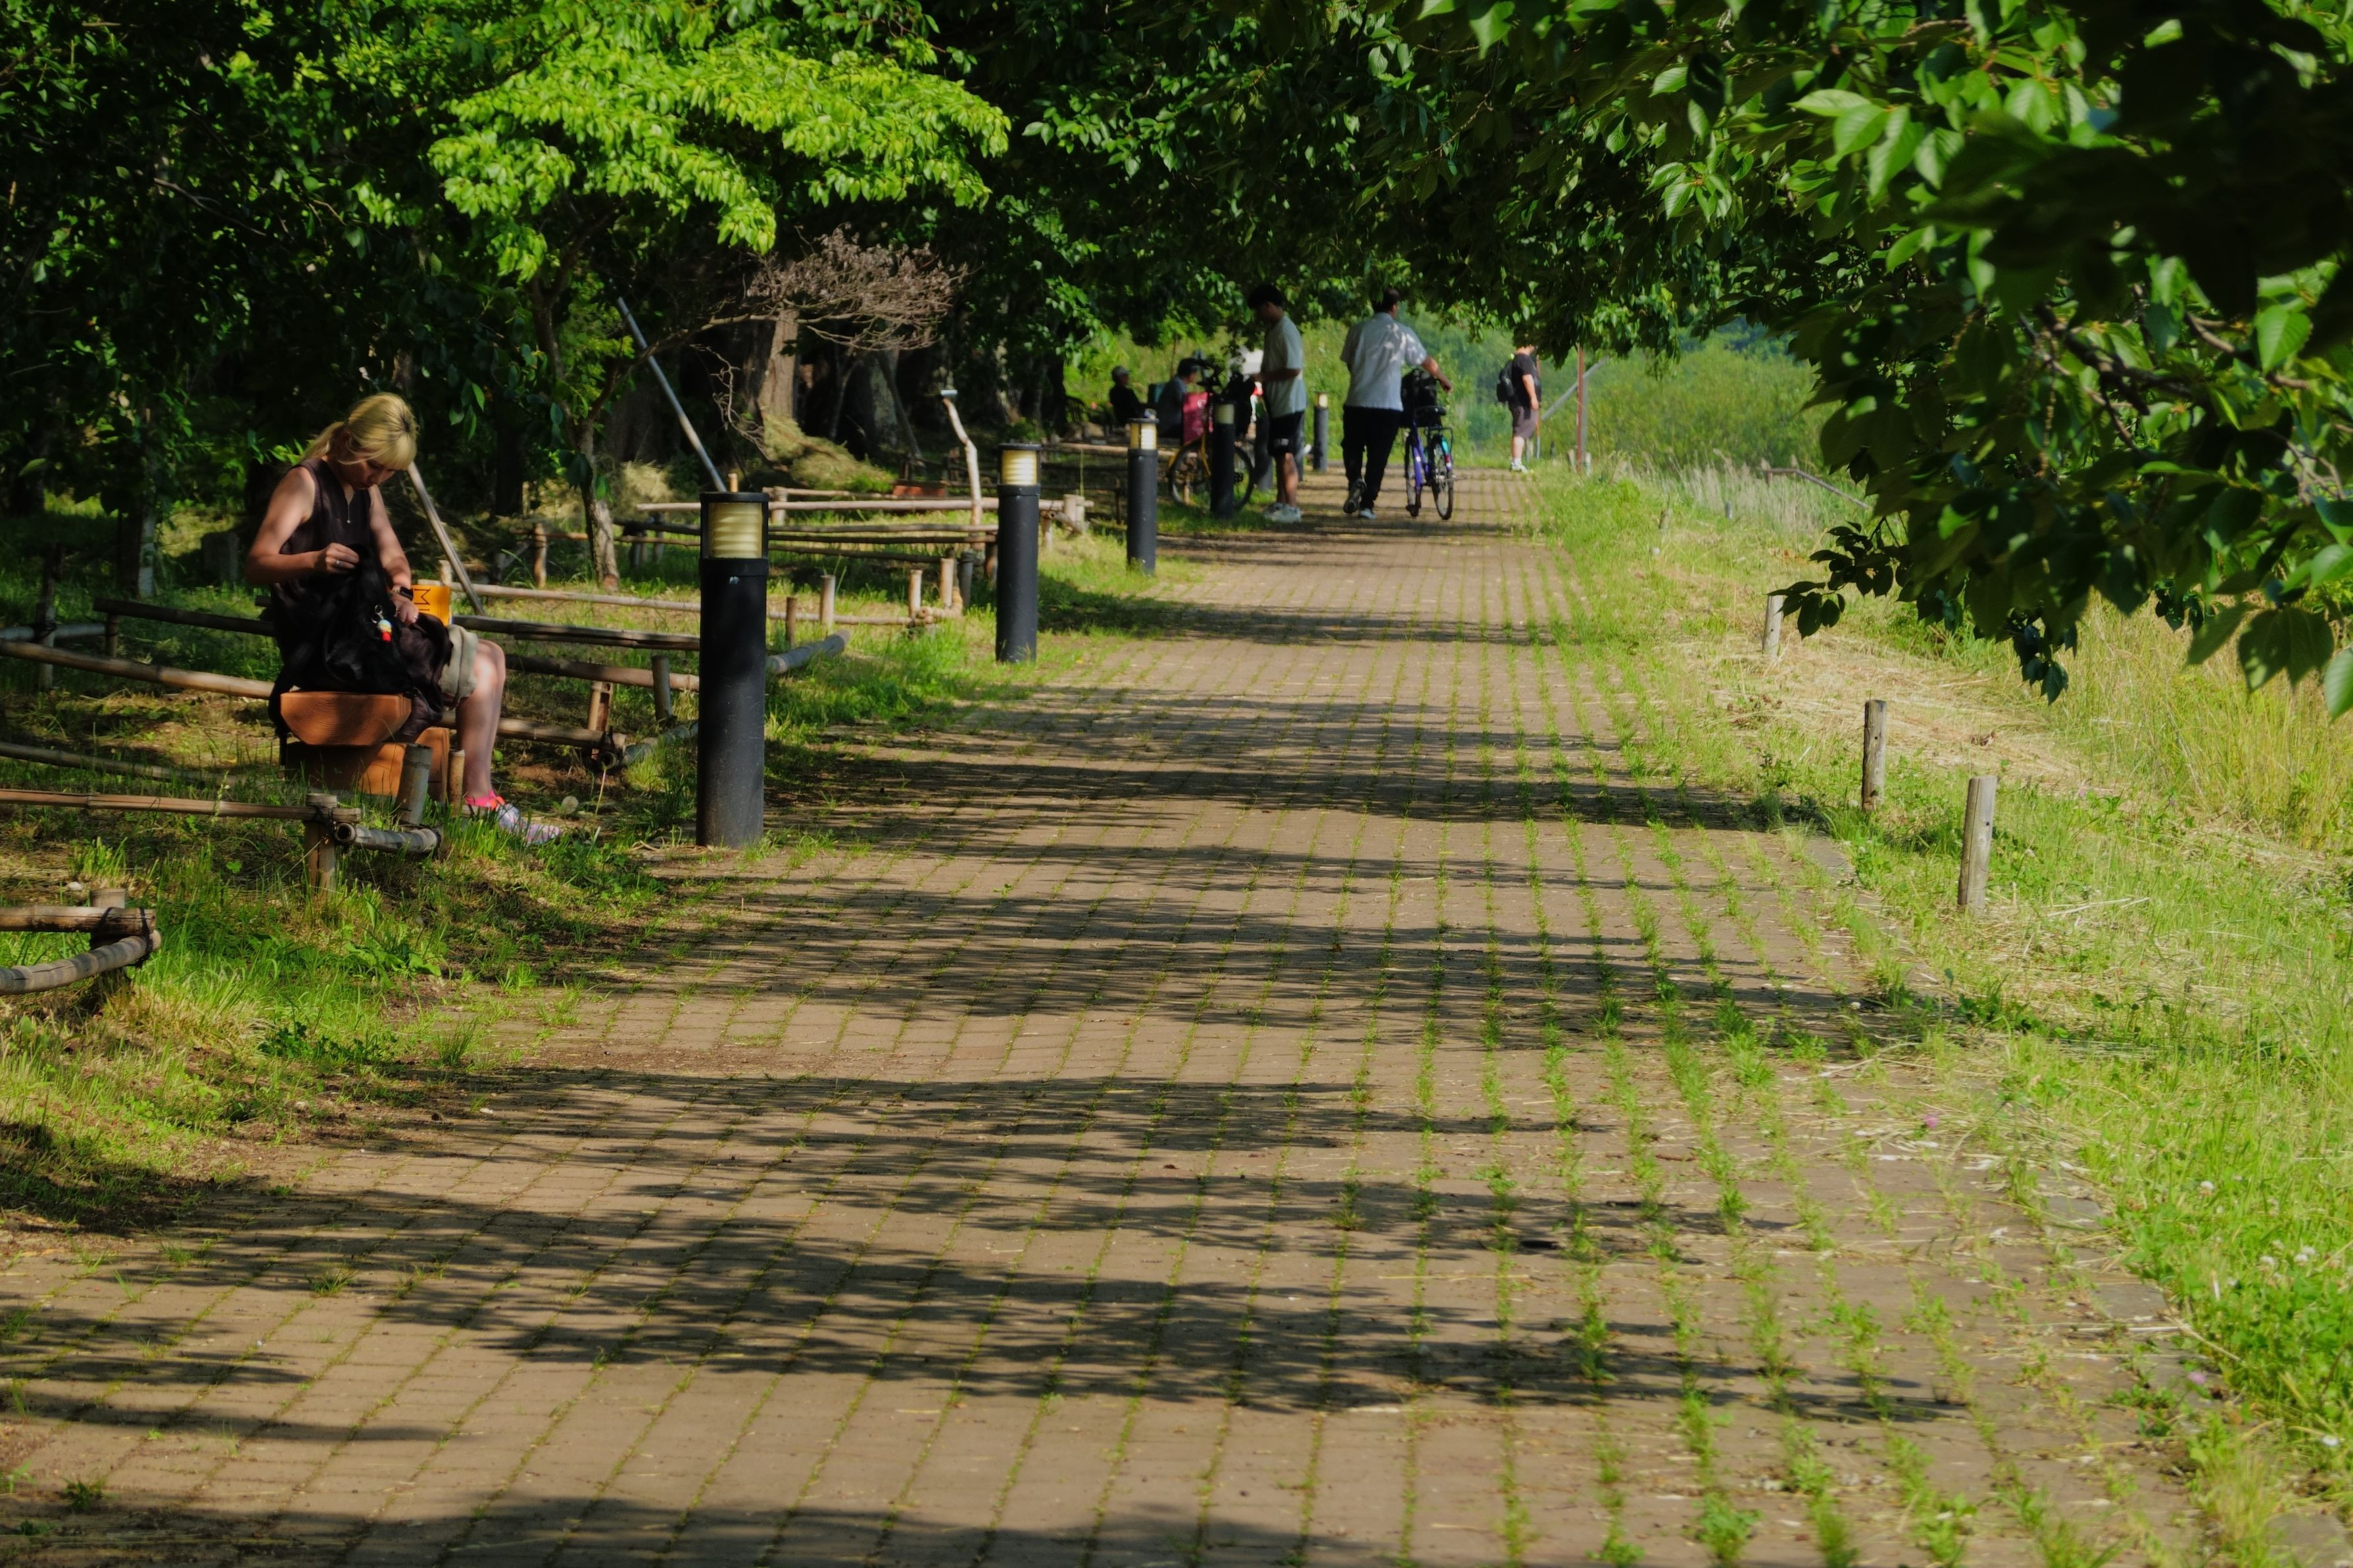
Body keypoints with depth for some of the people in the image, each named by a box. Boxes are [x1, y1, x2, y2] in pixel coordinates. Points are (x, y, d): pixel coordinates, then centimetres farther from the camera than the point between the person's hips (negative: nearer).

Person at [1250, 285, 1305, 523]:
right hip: (1278, 403, 10)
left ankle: (1291, 507, -9)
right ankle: (1281, 503, 22)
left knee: (1286, 455, -9)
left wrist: (1264, 377, -17)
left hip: (1289, 403, -10)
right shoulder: (1274, 329, 14)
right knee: (1279, 455, 15)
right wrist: (1262, 377, 10)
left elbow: (1293, 369, -24)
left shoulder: (1286, 331, -17)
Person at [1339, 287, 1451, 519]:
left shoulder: (1358, 330, 2)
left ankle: (1355, 480, -13)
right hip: (1389, 404, -1)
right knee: (1378, 456, 6)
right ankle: (1367, 504, 3)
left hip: (1357, 402, 1)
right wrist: (1444, 380, 29)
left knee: (1352, 448, 15)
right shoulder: (1402, 333, 1)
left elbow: (1348, 363, 9)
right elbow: (1428, 362, 11)